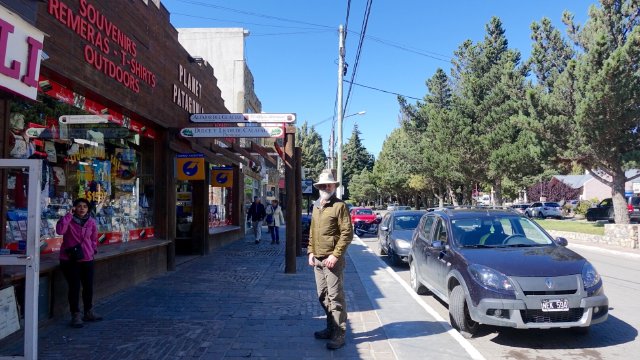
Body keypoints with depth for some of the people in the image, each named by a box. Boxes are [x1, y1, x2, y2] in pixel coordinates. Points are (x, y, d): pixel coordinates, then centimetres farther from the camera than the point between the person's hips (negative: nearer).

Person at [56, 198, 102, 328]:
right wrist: (69, 215, -24)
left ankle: (89, 312, 32)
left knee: (88, 287, 13)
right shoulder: (68, 220, -7)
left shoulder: (91, 222, 4)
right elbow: (60, 230, -28)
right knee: (74, 287, -3)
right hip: (70, 260, -4)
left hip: (87, 260, 4)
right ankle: (75, 315, 12)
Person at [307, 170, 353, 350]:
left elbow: (347, 233, -13)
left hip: (332, 259, -7)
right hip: (317, 259, 7)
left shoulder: (339, 206, -8)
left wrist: (335, 255, -17)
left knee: (335, 297, -3)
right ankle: (331, 328, 29)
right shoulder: (316, 206, 14)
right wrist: (311, 252, 11)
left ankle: (339, 335, 6)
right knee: (323, 296, 15)